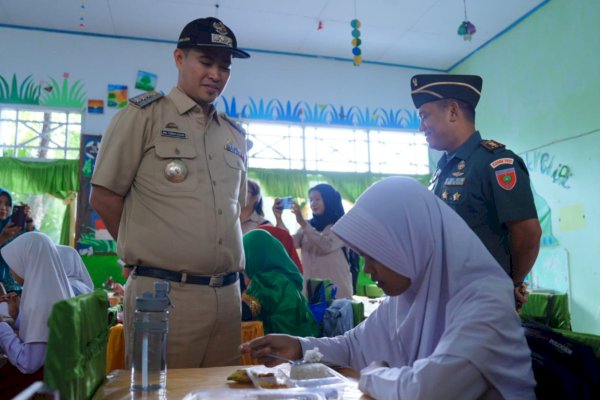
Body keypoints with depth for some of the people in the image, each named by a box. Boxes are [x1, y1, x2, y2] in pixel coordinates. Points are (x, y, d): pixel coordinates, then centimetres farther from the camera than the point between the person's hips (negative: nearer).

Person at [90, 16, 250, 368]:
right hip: (163, 294, -5)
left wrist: (216, 256, 12)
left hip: (228, 295, 6)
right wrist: (146, 251, 3)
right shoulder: (144, 115, -2)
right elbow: (104, 196, -2)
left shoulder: (235, 136, 14)